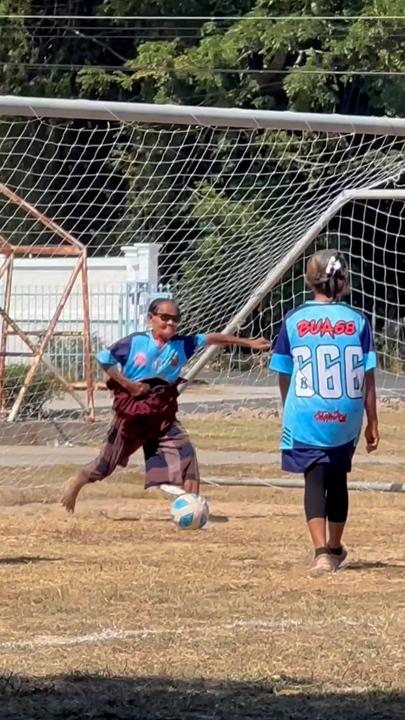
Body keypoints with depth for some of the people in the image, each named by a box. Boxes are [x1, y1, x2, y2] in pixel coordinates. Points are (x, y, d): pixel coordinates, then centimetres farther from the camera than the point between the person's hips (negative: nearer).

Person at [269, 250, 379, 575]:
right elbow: (367, 376, -1)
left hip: (306, 416, -1)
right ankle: (335, 549, 35)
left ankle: (322, 552, -20)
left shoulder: (293, 320, -1)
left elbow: (283, 374, 5)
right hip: (345, 418, 2)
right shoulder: (358, 320, -2)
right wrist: (372, 422, 8)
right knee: (338, 479, 18)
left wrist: (289, 411, 22)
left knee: (315, 479, -2)